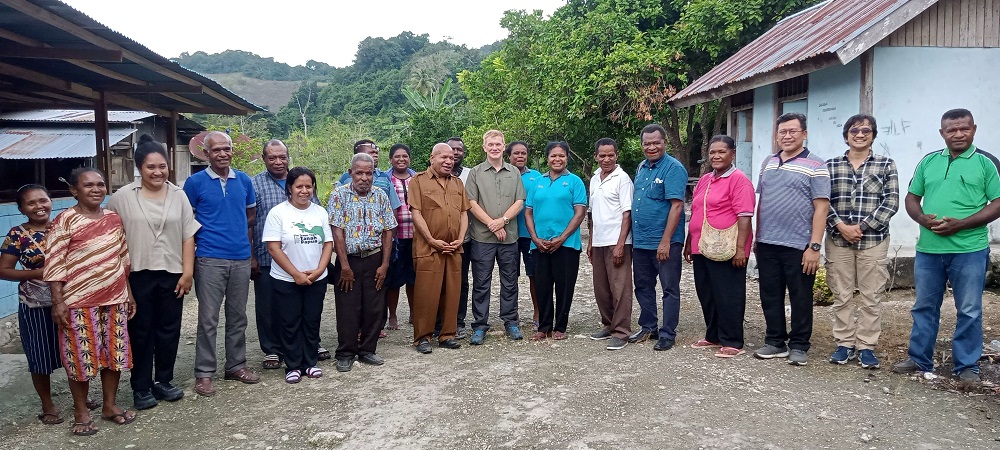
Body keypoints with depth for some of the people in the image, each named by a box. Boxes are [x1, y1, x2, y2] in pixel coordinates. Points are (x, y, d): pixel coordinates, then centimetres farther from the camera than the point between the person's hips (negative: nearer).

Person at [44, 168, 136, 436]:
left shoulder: (114, 219, 7)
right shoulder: (65, 220, -9)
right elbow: (54, 264, -11)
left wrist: (129, 292, 14)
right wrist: (57, 301, -15)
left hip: (114, 298, 5)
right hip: (79, 301, -5)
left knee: (114, 352, 10)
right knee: (81, 356, 4)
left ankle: (110, 405, 26)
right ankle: (81, 412, 20)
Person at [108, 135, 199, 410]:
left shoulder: (178, 196, 3)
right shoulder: (122, 197, -4)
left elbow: (188, 236, 3)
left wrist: (188, 272, -2)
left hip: (172, 274, 2)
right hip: (137, 275, -2)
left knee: (169, 330, 11)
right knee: (140, 332, 7)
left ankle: (163, 381, 26)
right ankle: (141, 388, 19)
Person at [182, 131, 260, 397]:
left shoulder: (244, 180, 7)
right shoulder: (195, 182, -3)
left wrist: (246, 243, 11)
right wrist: (200, 242, -1)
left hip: (241, 259, 4)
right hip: (210, 260, -4)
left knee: (238, 317, 12)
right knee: (208, 319, 0)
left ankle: (236, 365, 24)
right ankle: (204, 373, 9)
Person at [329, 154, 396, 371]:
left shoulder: (381, 196, 5)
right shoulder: (340, 195, -4)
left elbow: (387, 232, 5)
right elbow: (337, 231, -8)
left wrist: (384, 264, -1)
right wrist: (345, 266, -12)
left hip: (374, 260, 3)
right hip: (348, 260, -3)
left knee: (374, 308, 7)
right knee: (347, 310, 3)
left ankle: (367, 350, 22)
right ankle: (345, 354, 16)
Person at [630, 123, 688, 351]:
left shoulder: (673, 168, -11)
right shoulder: (642, 168, 12)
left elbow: (676, 206, -18)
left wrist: (665, 241, -22)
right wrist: (632, 236, 14)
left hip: (664, 242, -8)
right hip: (640, 240, 8)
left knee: (669, 289, 4)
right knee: (643, 287, 16)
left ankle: (667, 334, 12)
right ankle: (648, 327, 30)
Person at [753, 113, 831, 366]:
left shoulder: (815, 166, -5)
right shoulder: (768, 163, 13)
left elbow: (821, 208, -10)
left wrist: (814, 246, -16)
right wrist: (757, 236, 14)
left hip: (798, 247, -5)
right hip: (767, 244, 5)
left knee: (800, 298, 6)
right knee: (770, 296, 11)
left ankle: (799, 346, 18)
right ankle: (775, 342, 23)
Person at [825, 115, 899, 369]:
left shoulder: (886, 165, 3)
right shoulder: (831, 166, 6)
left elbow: (891, 202, -4)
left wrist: (862, 226, -13)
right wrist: (840, 226, -13)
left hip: (873, 241, -1)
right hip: (838, 240, 1)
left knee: (870, 298, 4)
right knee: (842, 296, 7)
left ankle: (867, 346, 15)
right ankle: (844, 344, 17)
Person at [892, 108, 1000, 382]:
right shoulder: (928, 161, 10)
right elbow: (911, 198, 13)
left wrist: (960, 224, -17)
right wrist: (923, 219, -8)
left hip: (969, 250, -3)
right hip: (928, 249, 4)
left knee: (969, 311, 5)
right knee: (924, 307, 12)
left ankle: (967, 366, 17)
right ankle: (919, 359, 23)